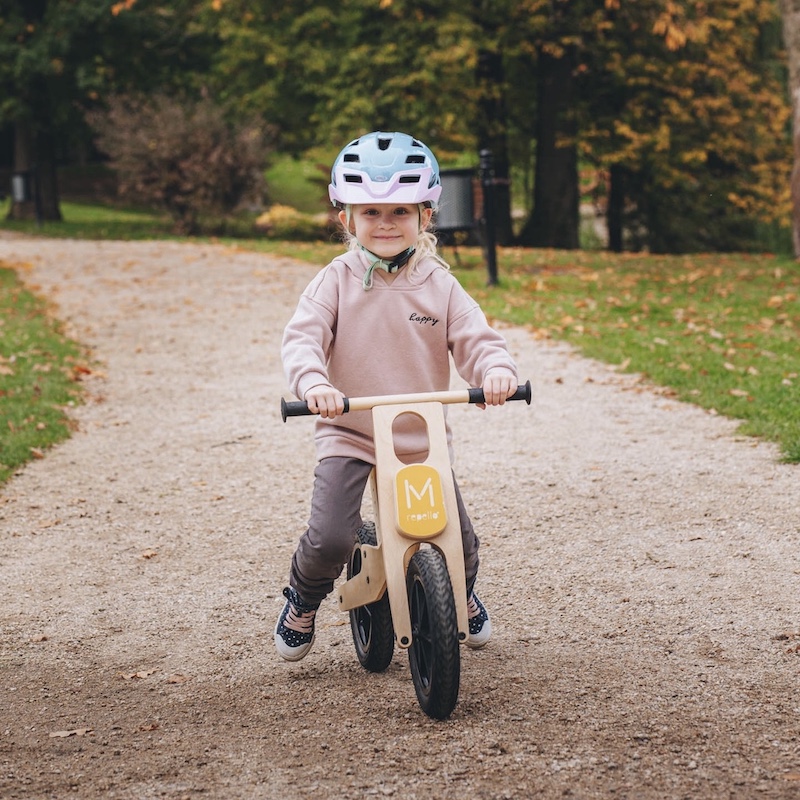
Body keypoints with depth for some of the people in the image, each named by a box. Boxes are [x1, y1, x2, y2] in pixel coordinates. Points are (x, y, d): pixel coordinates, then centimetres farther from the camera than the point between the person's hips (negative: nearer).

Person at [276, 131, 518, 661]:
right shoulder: (337, 281, -4)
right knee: (330, 538, -19)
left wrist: (497, 369, -29)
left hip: (425, 439, 2)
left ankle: (463, 596, 40)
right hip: (348, 435, -2)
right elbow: (302, 338, -14)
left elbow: (476, 338, -6)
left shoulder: (439, 286, 0)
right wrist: (313, 382, -35)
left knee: (459, 539, 3)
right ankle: (303, 599, 16)